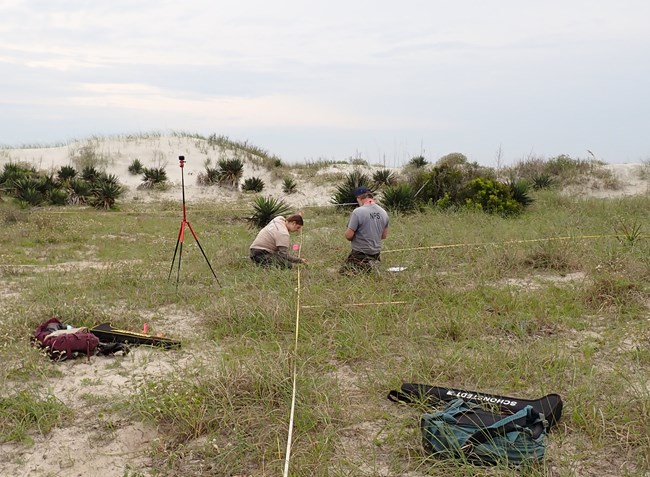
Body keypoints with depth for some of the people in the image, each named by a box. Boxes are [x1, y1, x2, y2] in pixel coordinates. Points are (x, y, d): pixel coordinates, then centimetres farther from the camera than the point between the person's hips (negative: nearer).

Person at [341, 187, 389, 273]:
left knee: (344, 271, 2)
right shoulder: (383, 212, 1)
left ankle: (363, 267, -13)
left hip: (360, 254, -7)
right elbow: (384, 236, 11)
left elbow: (348, 236, -17)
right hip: (376, 253, 7)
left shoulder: (357, 212, -19)